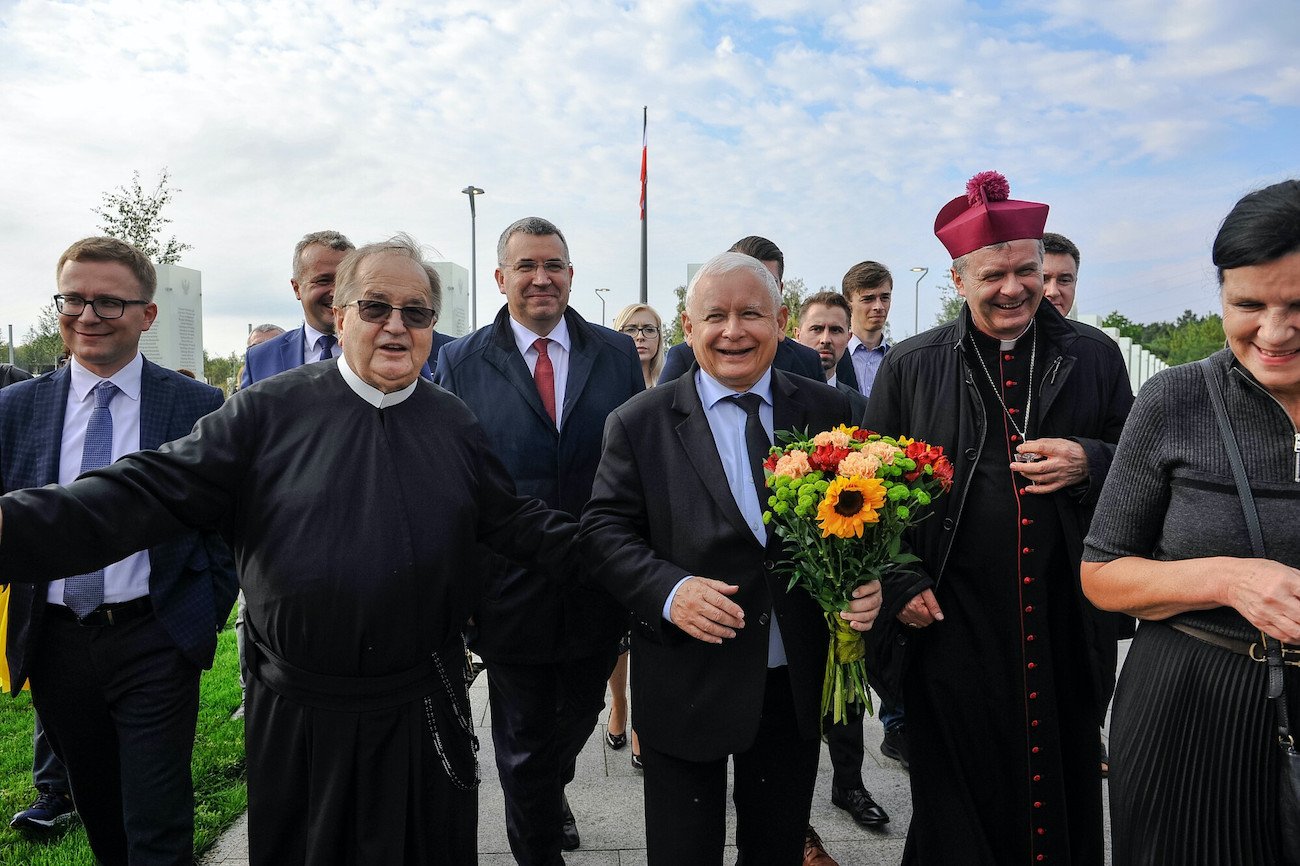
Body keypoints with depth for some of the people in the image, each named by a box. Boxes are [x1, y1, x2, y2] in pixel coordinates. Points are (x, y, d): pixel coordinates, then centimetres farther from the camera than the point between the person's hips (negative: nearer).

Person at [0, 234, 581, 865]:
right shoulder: (270, 410, -7)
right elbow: (154, 491, -12)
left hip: (424, 708, 2)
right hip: (300, 713, -1)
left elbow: (508, 520, 5)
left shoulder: (454, 423, 1)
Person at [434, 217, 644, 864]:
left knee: (578, 718, 24)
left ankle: (551, 793, 57)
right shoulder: (462, 362, -4)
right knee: (523, 743, 14)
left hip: (599, 589, 3)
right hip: (511, 588, -2)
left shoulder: (617, 354, 1)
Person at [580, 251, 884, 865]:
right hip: (686, 683, -2)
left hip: (798, 682, 3)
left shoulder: (827, 411, 1)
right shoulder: (638, 423, -5)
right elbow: (604, 532, -7)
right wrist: (668, 590, -24)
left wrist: (867, 582, -15)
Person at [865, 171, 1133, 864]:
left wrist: (1088, 462, -11)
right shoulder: (910, 367, -1)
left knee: (1065, 784, 17)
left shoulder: (1093, 357, 5)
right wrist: (898, 585, -7)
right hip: (951, 623, -2)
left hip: (1067, 623, 2)